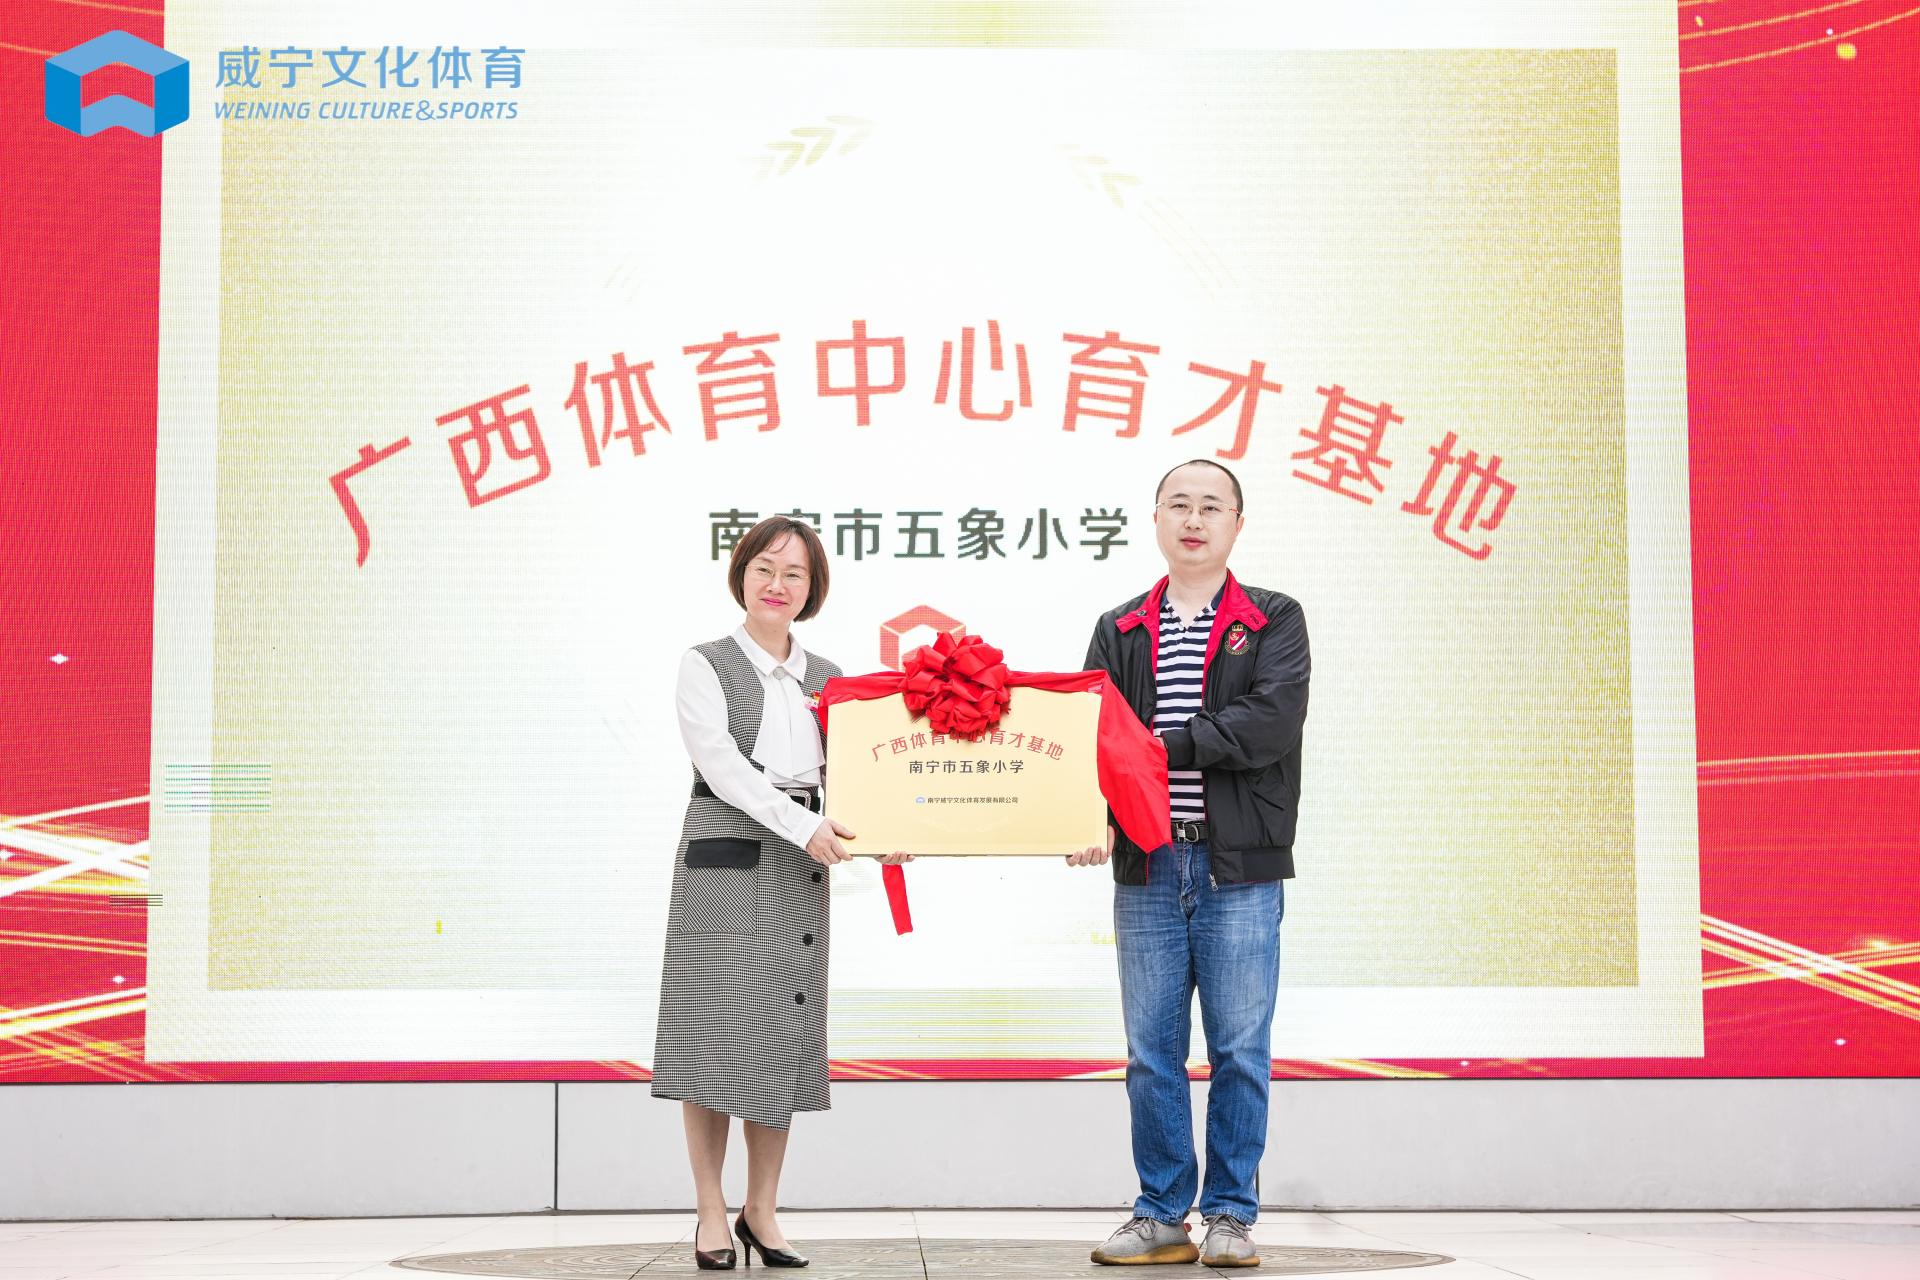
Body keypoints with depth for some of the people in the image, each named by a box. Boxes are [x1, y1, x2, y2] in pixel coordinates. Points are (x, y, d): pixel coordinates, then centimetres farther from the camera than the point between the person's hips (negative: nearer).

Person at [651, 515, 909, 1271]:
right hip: (723, 858, -4)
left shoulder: (827, 680, 14)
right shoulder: (706, 665, 1)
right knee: (718, 1030, -3)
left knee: (783, 1036, 5)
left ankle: (762, 1210, 14)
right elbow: (722, 765, -11)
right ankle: (711, 1214, 5)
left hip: (798, 867, 4)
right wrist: (803, 825, -21)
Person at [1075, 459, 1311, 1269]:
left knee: (1240, 1051, 2)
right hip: (1146, 869, 3)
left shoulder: (1274, 622, 5)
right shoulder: (1119, 633, 14)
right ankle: (1162, 1215, 16)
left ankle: (1230, 1216, 12)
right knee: (1152, 1053, 7)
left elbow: (1271, 721, -12)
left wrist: (1161, 746, -15)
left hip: (1240, 868, -3)